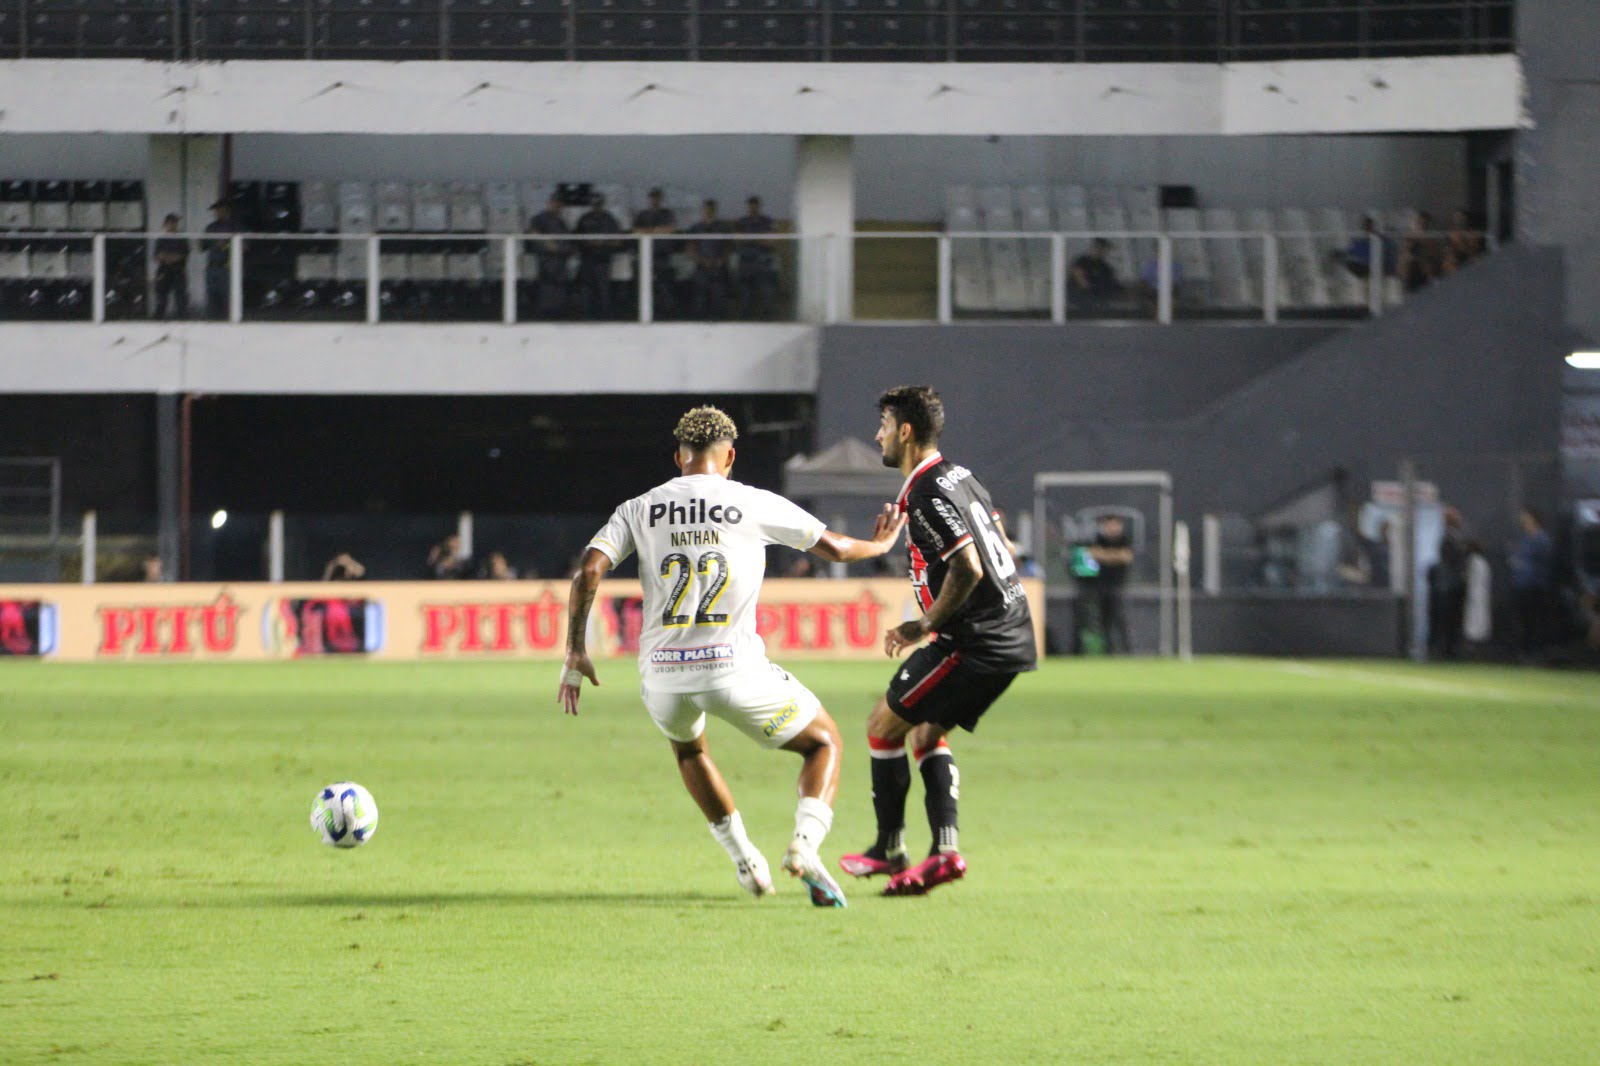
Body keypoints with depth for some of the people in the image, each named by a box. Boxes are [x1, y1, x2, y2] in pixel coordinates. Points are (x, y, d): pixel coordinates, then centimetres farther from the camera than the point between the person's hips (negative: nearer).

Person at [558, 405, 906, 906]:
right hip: (733, 667, -3)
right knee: (824, 743, 18)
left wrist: (575, 653, 3)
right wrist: (880, 545, 36)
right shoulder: (755, 504, 5)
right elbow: (835, 548, 14)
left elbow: (589, 571, -3)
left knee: (688, 748, 37)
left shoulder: (639, 509, 9)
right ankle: (805, 844, -8)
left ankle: (744, 859, 28)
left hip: (663, 674, 3)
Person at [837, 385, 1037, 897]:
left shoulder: (927, 493, -16)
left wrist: (925, 626, -12)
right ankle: (945, 849, 5)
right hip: (1011, 636, 10)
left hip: (975, 643, -10)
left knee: (883, 728, 3)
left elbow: (968, 568, -25)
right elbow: (999, 549, 21)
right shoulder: (959, 476, 15)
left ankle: (889, 849, 10)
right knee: (927, 735, 18)